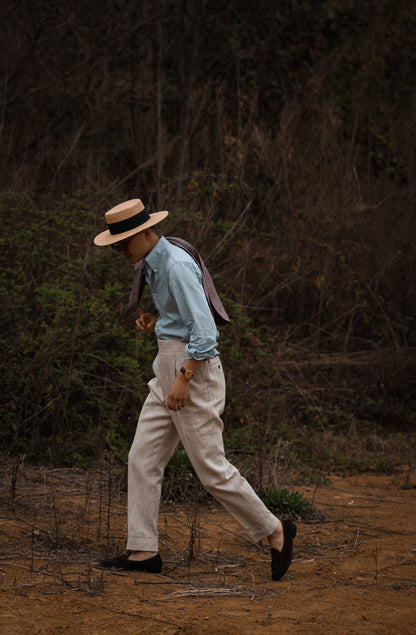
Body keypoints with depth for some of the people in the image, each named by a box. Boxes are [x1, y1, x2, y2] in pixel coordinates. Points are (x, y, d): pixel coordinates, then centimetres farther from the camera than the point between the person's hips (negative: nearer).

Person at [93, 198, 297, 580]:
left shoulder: (176, 265, -19)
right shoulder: (153, 263, 12)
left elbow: (204, 331, -23)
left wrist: (182, 379, -23)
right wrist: (156, 323, 7)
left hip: (193, 366, -10)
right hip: (169, 367, 10)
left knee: (211, 469, -4)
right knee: (143, 460, 5)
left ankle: (274, 531, 11)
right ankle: (144, 551, 9)